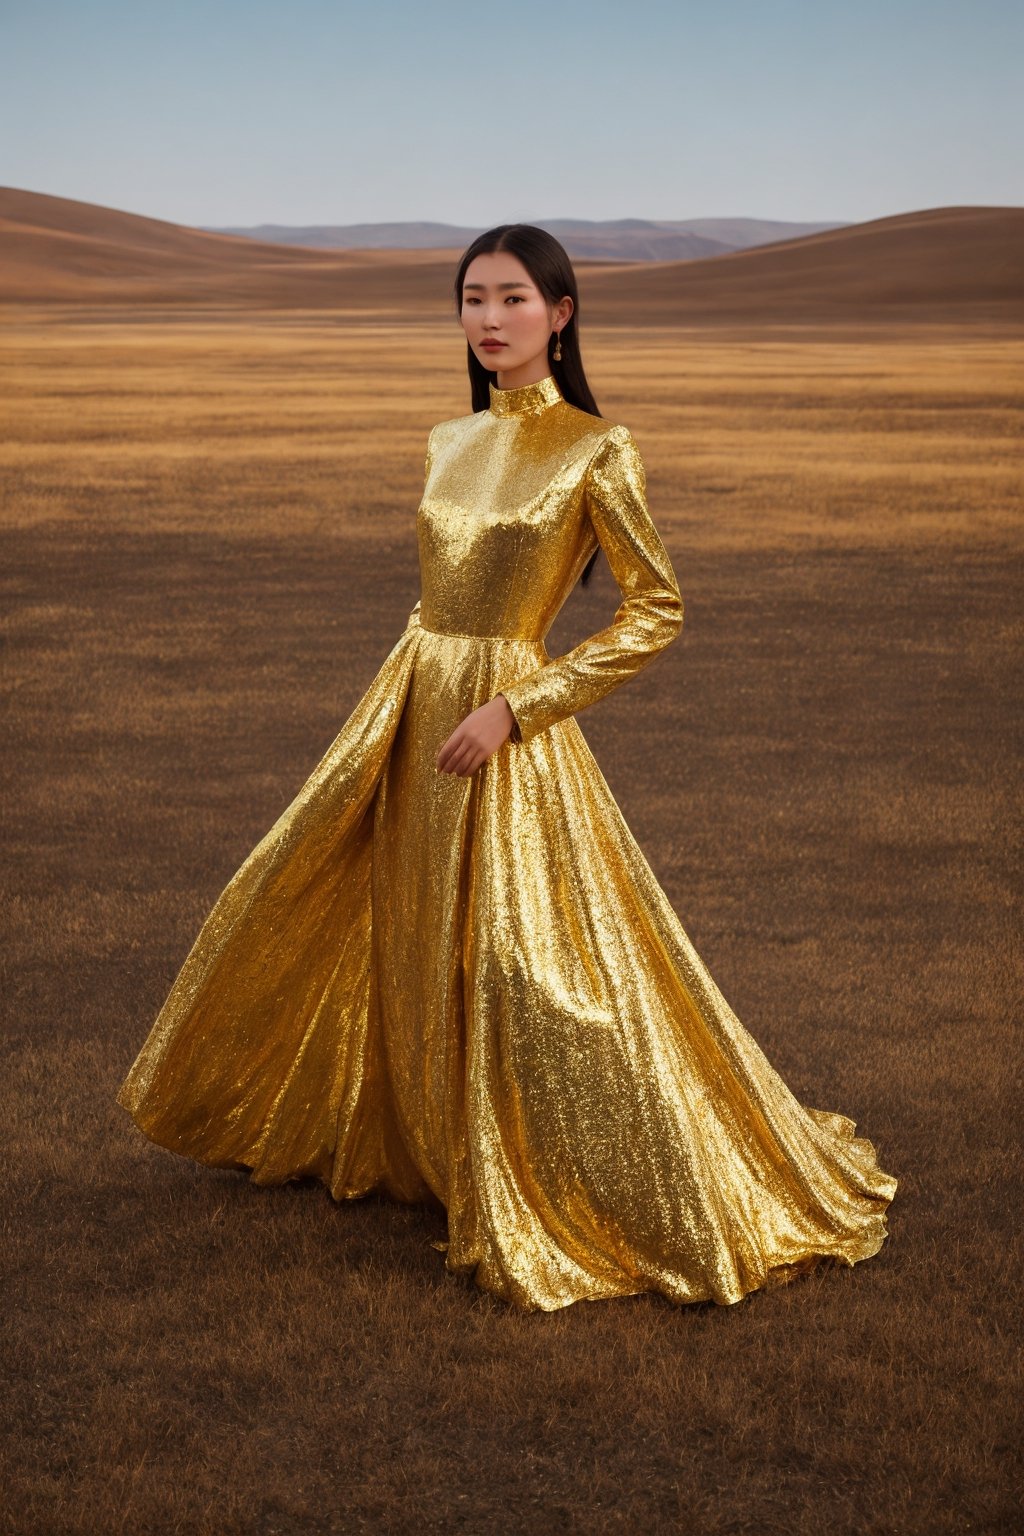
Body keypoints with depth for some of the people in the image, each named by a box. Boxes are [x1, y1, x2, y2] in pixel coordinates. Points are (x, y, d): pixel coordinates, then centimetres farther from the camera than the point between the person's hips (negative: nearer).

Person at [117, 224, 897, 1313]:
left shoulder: (596, 452, -11)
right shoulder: (451, 444, 9)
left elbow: (656, 611, -11)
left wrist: (514, 708, -16)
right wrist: (397, 713, 18)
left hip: (508, 731, -7)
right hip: (409, 710, 7)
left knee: (526, 967, -6)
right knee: (345, 916, 16)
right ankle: (404, 1138, 40)